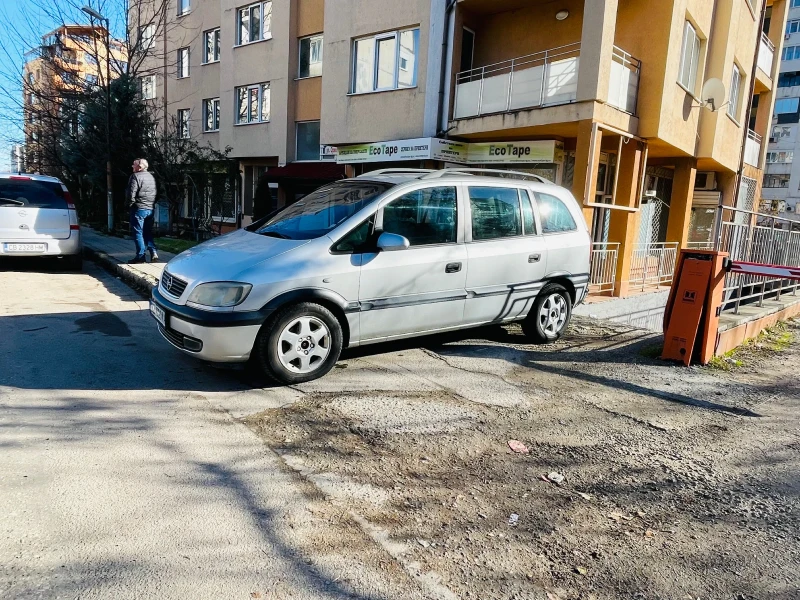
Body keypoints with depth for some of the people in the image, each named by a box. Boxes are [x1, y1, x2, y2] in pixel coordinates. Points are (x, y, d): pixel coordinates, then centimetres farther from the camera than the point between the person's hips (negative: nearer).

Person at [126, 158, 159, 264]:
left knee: (138, 233, -1)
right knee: (148, 233, 13)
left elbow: (131, 193, -17)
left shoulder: (136, 176, -11)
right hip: (150, 209, 7)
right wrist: (152, 203, 15)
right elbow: (155, 193, 16)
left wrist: (131, 203, -2)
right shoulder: (151, 177, 14)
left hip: (139, 208, -7)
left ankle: (140, 256, 0)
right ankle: (154, 253, 2)